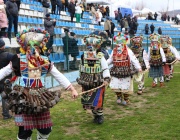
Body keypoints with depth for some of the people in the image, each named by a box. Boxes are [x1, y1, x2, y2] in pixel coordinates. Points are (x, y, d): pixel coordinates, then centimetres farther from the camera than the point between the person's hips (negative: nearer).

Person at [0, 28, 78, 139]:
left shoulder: (45, 61, 2)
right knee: (25, 130, -1)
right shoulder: (18, 60, -7)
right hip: (23, 98, -3)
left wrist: (72, 89, 4)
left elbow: (59, 76, 6)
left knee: (46, 129, 13)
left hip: (40, 98, 4)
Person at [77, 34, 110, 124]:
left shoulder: (100, 57, -10)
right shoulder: (83, 56, 1)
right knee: (88, 101, 9)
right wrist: (81, 79, 18)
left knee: (97, 101, -4)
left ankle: (100, 116, 21)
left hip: (98, 83, -4)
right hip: (87, 83, 4)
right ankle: (95, 116, 30)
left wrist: (106, 79, -20)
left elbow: (105, 69, -9)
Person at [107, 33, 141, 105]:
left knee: (126, 87, 4)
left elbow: (134, 60, -13)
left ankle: (126, 99, 23)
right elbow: (110, 60, 13)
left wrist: (138, 68, -23)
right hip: (116, 72, 4)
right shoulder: (114, 51, 4)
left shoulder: (128, 51, -10)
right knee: (115, 86, 2)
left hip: (126, 72, -4)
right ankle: (119, 97, 26)